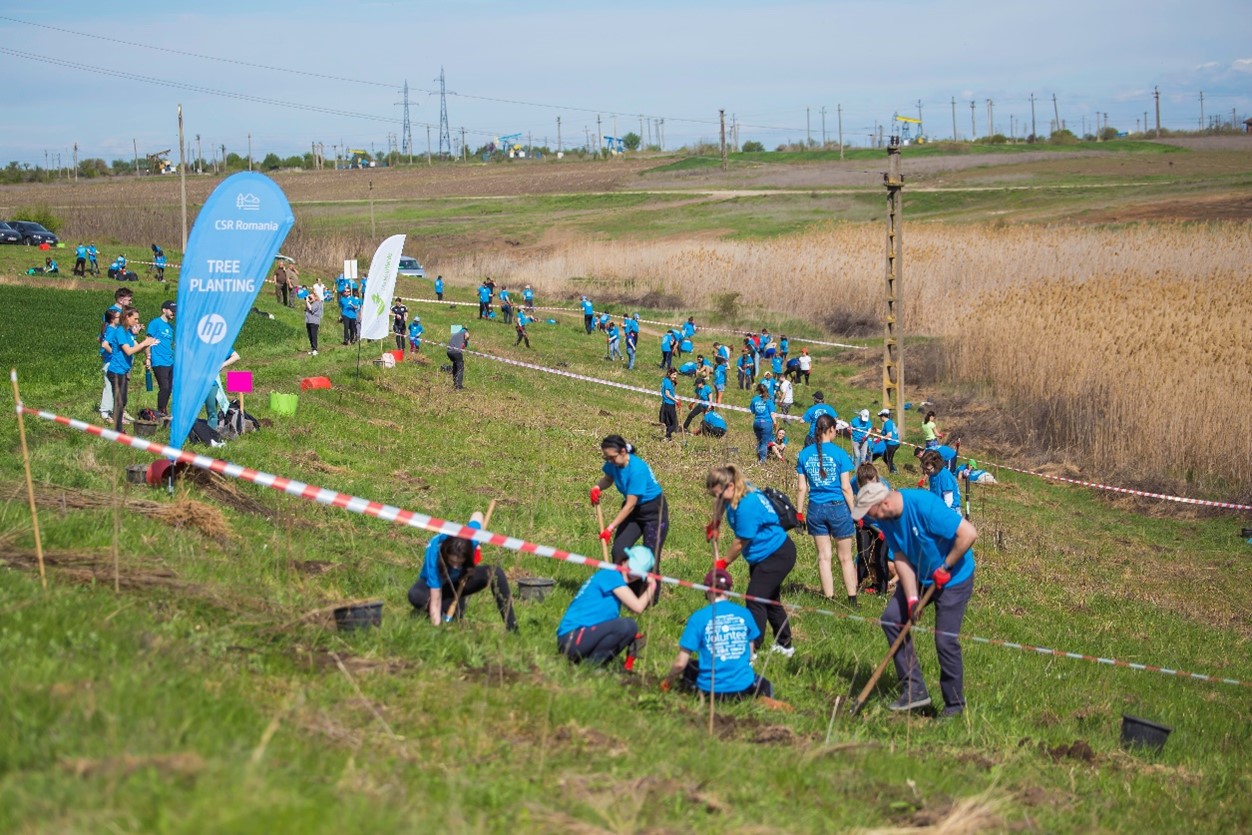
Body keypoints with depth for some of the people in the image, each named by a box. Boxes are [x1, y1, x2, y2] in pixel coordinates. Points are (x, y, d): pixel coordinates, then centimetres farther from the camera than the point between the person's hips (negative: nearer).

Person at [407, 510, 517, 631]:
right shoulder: (434, 553, -41)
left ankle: (512, 627, -23)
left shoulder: (469, 539, -33)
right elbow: (435, 601, -39)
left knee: (496, 572, -26)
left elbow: (477, 515, -8)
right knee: (415, 596, -39)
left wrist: (476, 548, -15)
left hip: (460, 581, 3)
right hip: (433, 585, -3)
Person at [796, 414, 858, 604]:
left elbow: (801, 487, 2)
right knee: (845, 558, 8)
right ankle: (852, 599, 10)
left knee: (823, 557, 9)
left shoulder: (804, 454, 0)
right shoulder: (839, 454, -9)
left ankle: (829, 598, 10)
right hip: (838, 508, -3)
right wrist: (855, 513, -1)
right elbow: (846, 487, -9)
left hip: (815, 509, 3)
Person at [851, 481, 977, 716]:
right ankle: (914, 689, 5)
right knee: (891, 619, -1)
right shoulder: (885, 520, -8)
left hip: (954, 577, -7)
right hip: (919, 576, 8)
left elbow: (968, 533, -31)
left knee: (945, 640, -10)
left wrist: (945, 568, -21)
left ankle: (955, 705, 7)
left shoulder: (924, 506, -32)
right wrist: (912, 598, -18)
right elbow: (900, 558, -7)